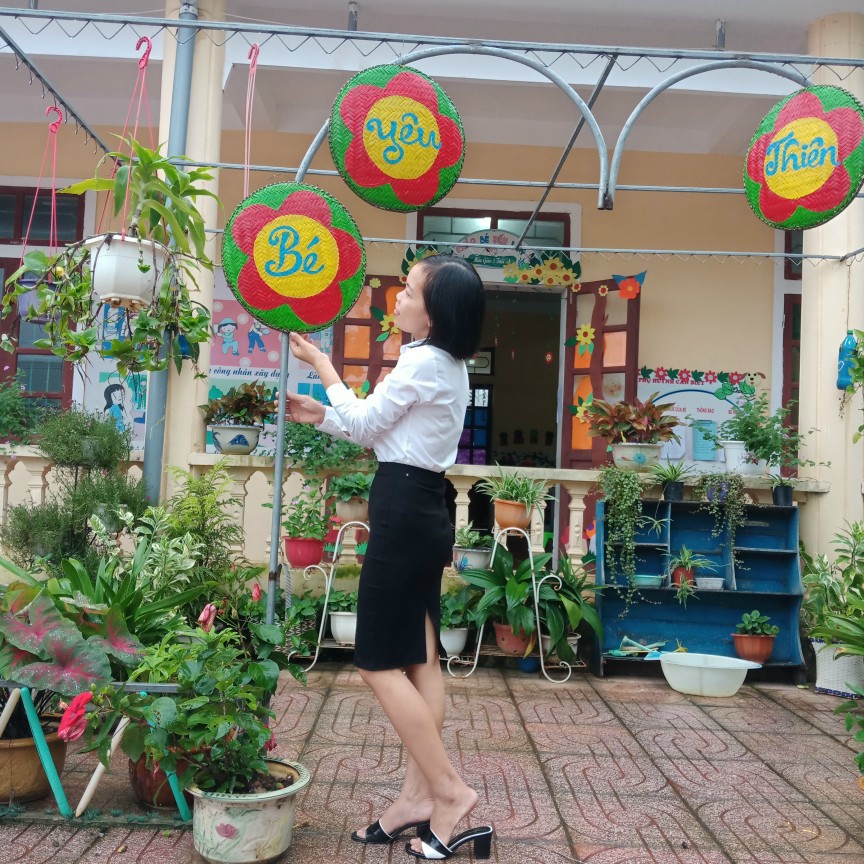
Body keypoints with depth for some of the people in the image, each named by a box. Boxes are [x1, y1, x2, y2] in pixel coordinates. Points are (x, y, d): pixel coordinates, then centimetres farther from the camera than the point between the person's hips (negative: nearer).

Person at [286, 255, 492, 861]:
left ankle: (449, 791, 1)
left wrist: (321, 364, 4)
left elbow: (364, 424, -6)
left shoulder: (422, 362, -16)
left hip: (403, 512, -10)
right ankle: (420, 796, 16)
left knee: (379, 664, -3)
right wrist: (323, 416, 15)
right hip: (425, 510, 10)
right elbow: (381, 431, 19)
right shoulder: (450, 365, 15)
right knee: (420, 661, 10)